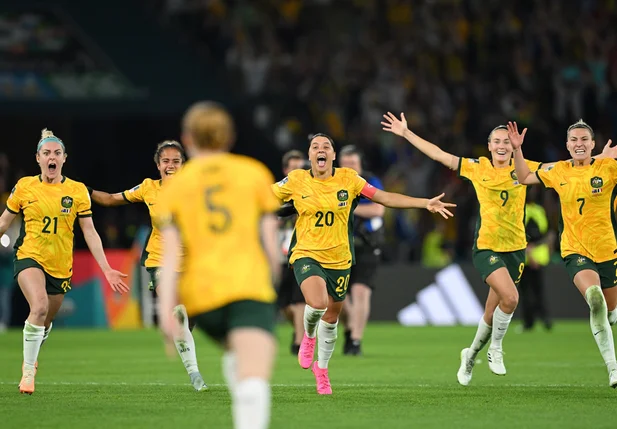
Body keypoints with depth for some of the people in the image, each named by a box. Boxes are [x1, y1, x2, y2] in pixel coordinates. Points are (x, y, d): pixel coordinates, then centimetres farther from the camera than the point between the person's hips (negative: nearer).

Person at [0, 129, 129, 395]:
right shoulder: (24, 186, -2)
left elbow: (90, 232, 1)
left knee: (46, 322, 13)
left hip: (61, 267, 2)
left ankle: (31, 358, 46)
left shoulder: (77, 191, -1)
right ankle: (28, 370, -13)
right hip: (30, 257, -2)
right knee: (40, 307, -27)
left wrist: (106, 269, -4)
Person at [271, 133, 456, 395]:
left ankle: (322, 367, 38)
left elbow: (385, 198, -1)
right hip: (306, 255, -2)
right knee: (318, 303, -29)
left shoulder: (348, 179, -3)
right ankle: (309, 336, 7)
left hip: (339, 259, 3)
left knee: (331, 316, 13)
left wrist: (426, 204, -7)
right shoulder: (296, 181, -6)